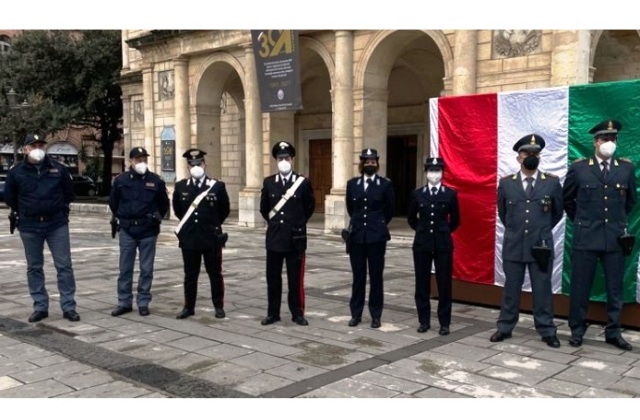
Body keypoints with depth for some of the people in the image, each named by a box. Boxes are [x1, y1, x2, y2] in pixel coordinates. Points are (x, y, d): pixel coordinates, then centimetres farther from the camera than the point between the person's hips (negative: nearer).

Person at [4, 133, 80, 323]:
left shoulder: (57, 168, 1)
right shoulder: (16, 172, 0)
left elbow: (69, 192, 13)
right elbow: (9, 197, 13)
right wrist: (22, 212, 14)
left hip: (57, 224, -1)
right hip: (29, 226, 1)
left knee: (64, 265, -1)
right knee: (34, 267, 7)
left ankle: (68, 307, 4)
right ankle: (40, 307, 16)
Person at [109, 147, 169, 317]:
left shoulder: (156, 181, -2)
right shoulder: (121, 180, 0)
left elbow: (164, 204, 10)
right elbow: (113, 202, 14)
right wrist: (121, 218, 15)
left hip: (148, 231, -1)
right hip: (127, 230, 1)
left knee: (146, 269, 4)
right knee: (125, 268, 6)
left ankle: (143, 303, 14)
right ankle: (124, 302, 15)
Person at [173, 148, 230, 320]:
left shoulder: (217, 186, -5)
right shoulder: (180, 186, 2)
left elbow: (224, 210, 7)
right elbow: (177, 210, 17)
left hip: (212, 237, -2)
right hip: (189, 238, 2)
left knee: (215, 274, 7)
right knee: (190, 275, 10)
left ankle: (219, 306, 17)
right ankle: (189, 307, 20)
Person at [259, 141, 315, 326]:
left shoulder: (303, 182, -3)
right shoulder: (268, 182, 4)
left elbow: (310, 207, 10)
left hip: (296, 238, -2)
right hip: (274, 237, 2)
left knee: (296, 279, 4)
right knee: (273, 278, 8)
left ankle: (297, 313, 15)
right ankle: (273, 313, 18)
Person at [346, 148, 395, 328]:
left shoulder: (385, 184, -2)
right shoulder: (352, 183, 5)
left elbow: (390, 210, 8)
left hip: (377, 236, -2)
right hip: (357, 235, 2)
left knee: (376, 276, 4)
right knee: (358, 276, 8)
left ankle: (376, 316, 12)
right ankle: (356, 314, 16)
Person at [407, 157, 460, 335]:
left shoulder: (450, 194, -1)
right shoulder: (417, 194, 2)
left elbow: (455, 221, 8)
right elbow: (411, 218, 14)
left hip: (443, 244, -1)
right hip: (422, 244, 2)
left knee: (444, 284, 2)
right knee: (422, 284, 6)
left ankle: (444, 323, 12)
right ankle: (424, 321, 17)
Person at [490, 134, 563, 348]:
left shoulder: (552, 182, -1)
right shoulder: (506, 183, 1)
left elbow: (558, 212, 13)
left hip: (541, 246, -1)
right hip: (513, 246, 1)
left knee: (542, 290, 5)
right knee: (510, 290, 10)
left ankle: (547, 332, 16)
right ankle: (505, 328, 20)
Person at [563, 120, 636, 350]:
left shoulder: (627, 168, 5)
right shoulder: (578, 167, -1)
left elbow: (631, 200, 20)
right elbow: (567, 199, 12)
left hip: (615, 237, 2)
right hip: (586, 237, -2)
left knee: (615, 288, 7)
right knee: (580, 287, 4)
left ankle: (613, 332, 20)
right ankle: (577, 330, 17)